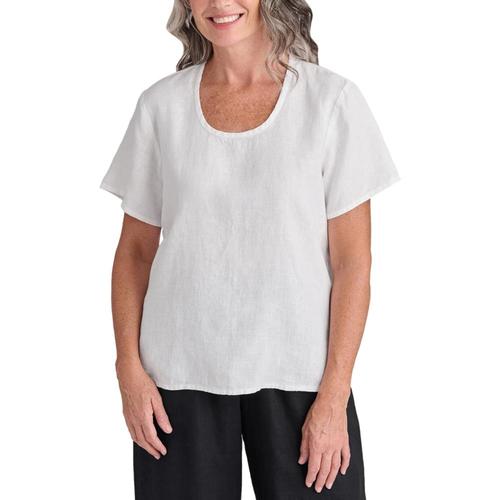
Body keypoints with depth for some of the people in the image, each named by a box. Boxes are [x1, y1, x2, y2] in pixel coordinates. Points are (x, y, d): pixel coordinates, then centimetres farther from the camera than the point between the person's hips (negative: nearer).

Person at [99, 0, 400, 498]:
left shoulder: (332, 100, -3)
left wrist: (334, 396, -8)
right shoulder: (160, 105, 4)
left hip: (296, 376, -1)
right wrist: (129, 368, -2)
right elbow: (135, 250, 8)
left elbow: (352, 260, -4)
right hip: (181, 374, 2)